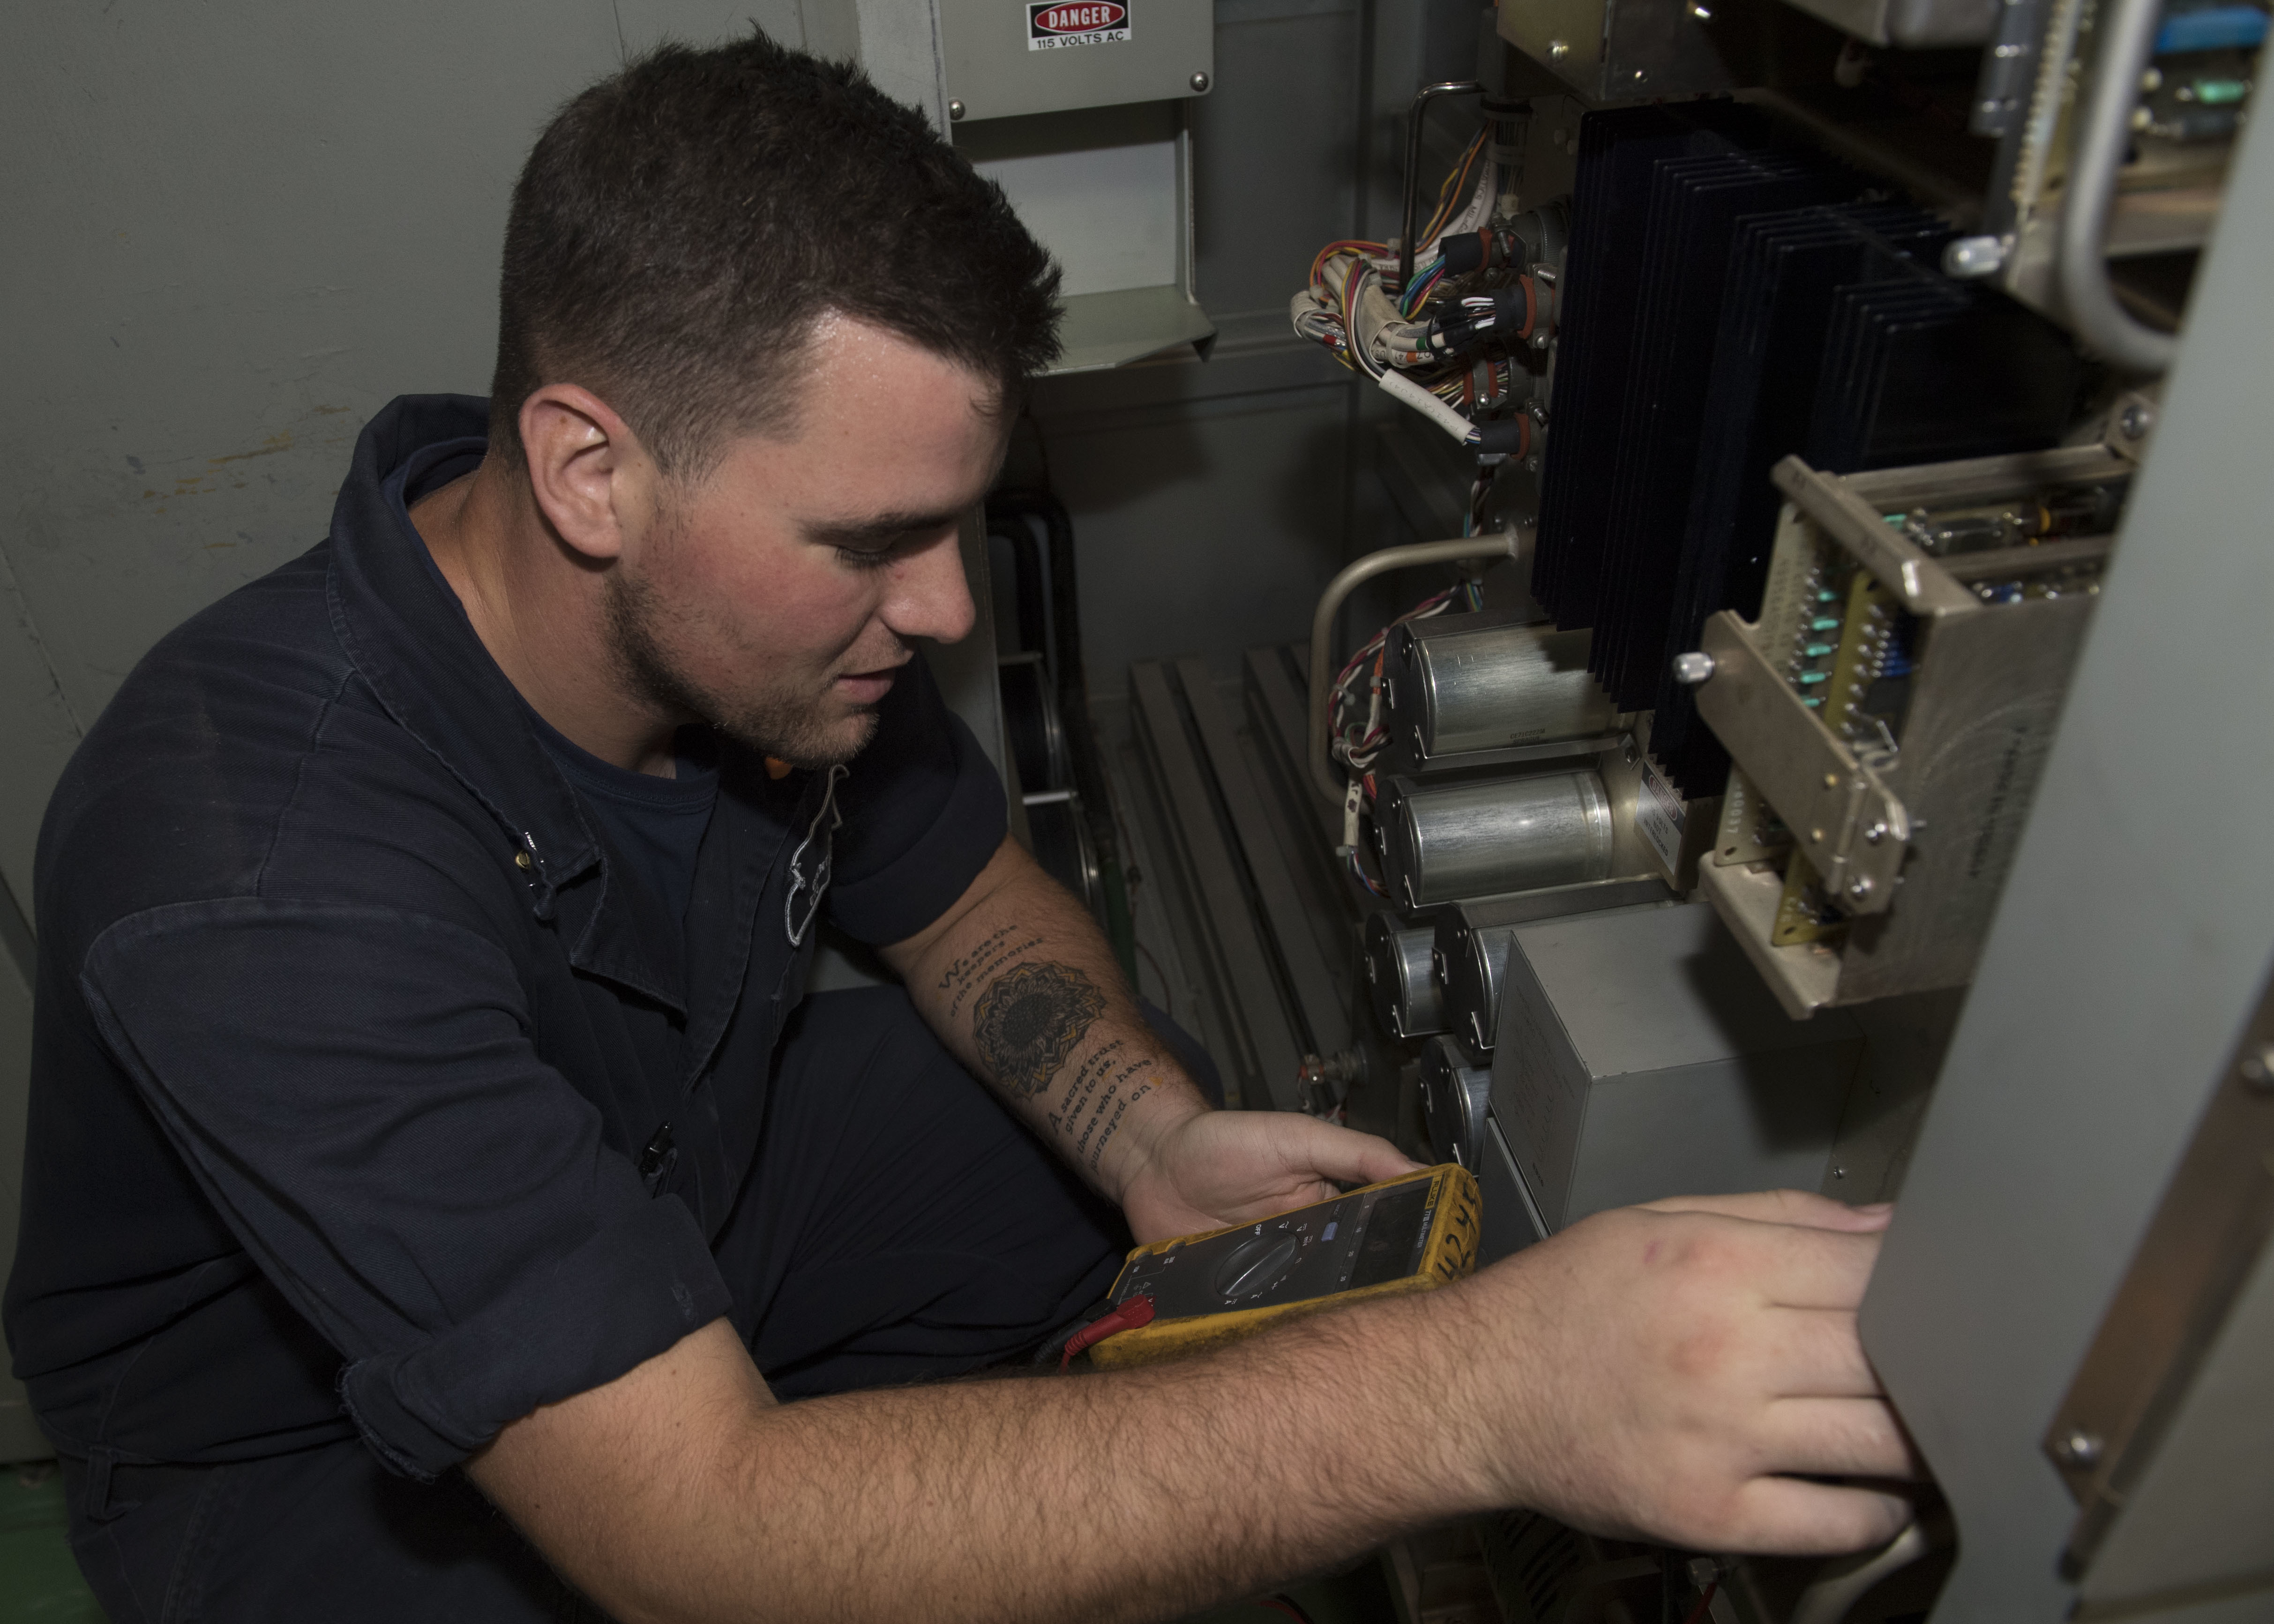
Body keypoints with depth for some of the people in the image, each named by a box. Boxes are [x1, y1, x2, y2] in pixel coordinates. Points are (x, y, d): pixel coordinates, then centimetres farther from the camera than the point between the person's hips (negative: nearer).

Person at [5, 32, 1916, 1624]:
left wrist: (1155, 1135, -22)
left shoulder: (770, 615, -18)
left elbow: (969, 899, -1)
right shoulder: (266, 885, -39)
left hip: (682, 1189, 6)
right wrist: (1465, 1393, -52)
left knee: (1250, 1214, 0)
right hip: (307, 1445, -5)